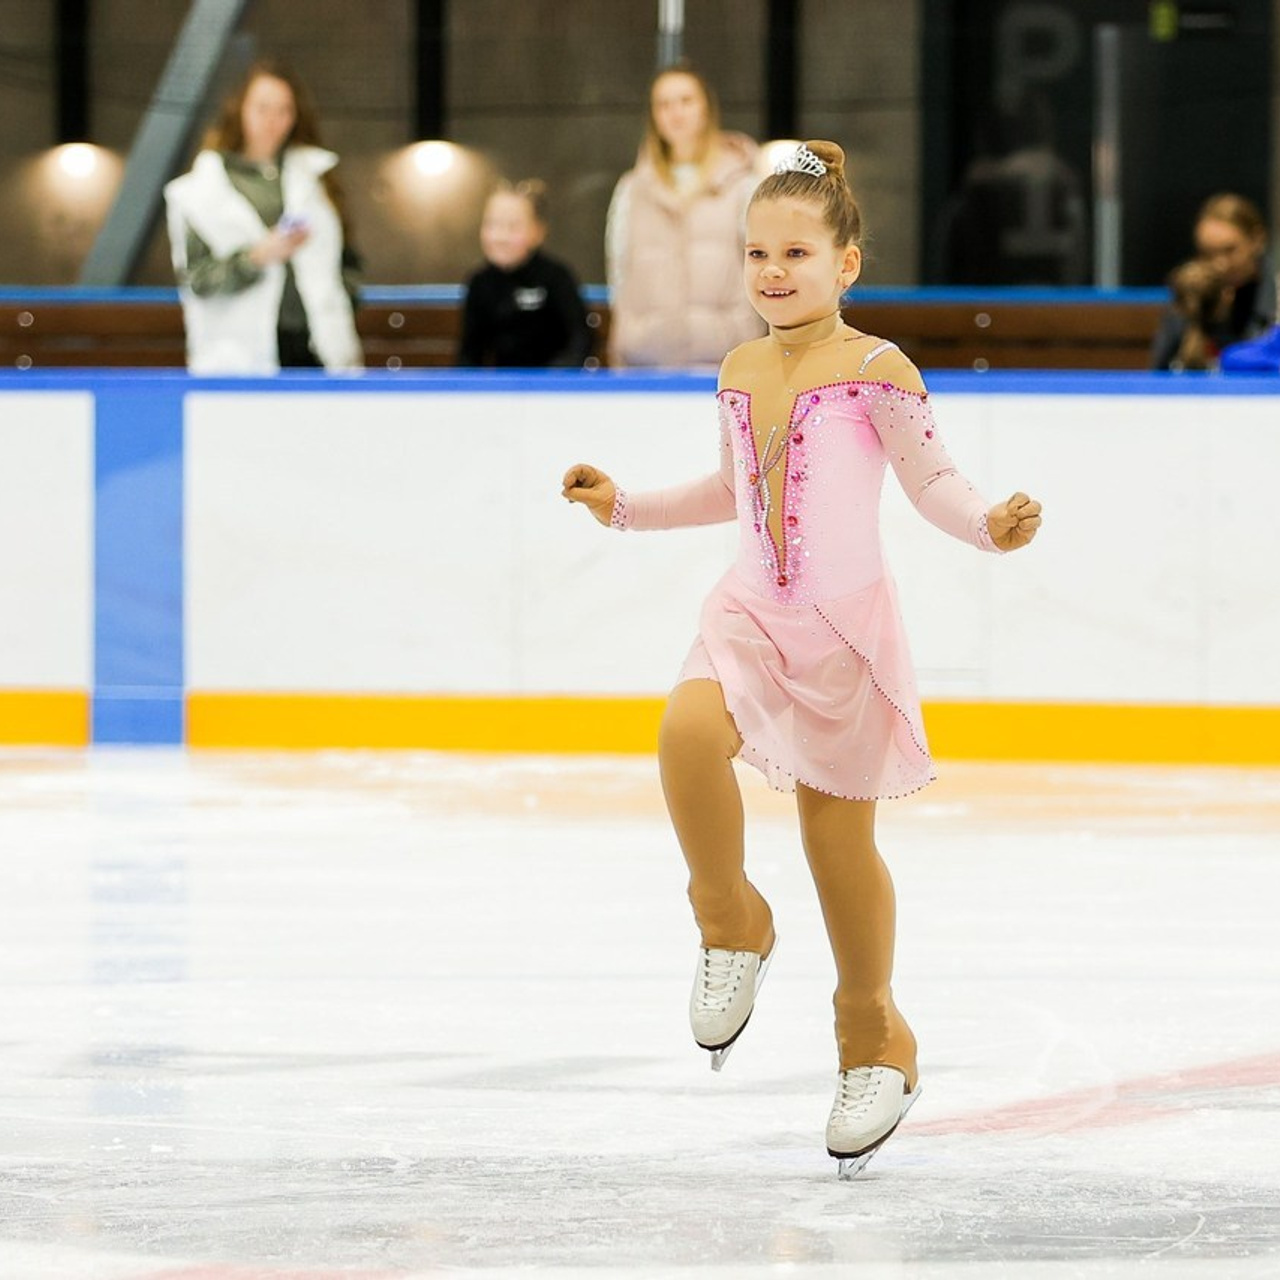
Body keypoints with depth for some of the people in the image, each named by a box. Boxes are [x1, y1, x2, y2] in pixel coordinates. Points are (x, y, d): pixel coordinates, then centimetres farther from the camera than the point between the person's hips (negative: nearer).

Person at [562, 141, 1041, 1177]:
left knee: (840, 835, 5)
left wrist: (989, 526, -26)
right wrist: (626, 506, 24)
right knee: (690, 732, -28)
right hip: (753, 609, 4)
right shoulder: (741, 373, 10)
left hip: (845, 620, -4)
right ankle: (731, 924, -4)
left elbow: (932, 480, -7)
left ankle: (874, 1039, 26)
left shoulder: (874, 370, -8)